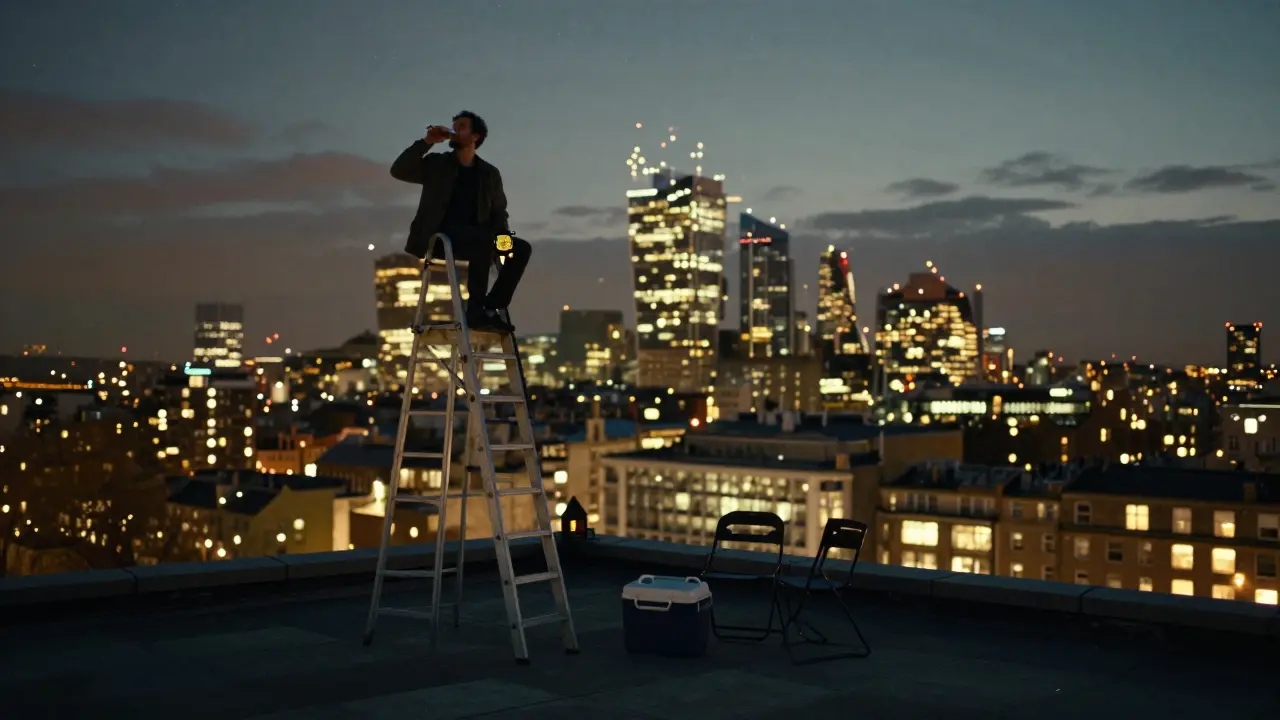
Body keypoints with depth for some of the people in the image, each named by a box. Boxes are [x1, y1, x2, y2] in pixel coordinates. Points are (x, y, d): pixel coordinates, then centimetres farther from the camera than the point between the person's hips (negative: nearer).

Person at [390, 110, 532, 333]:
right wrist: (427, 142, -9)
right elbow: (398, 171, -5)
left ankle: (491, 307, -17)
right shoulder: (436, 164, 8)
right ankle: (476, 310, -34)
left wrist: (503, 234, -5)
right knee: (484, 238, -35)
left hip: (475, 240, 4)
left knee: (521, 248, -19)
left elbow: (499, 212, 17)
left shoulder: (490, 174, 15)